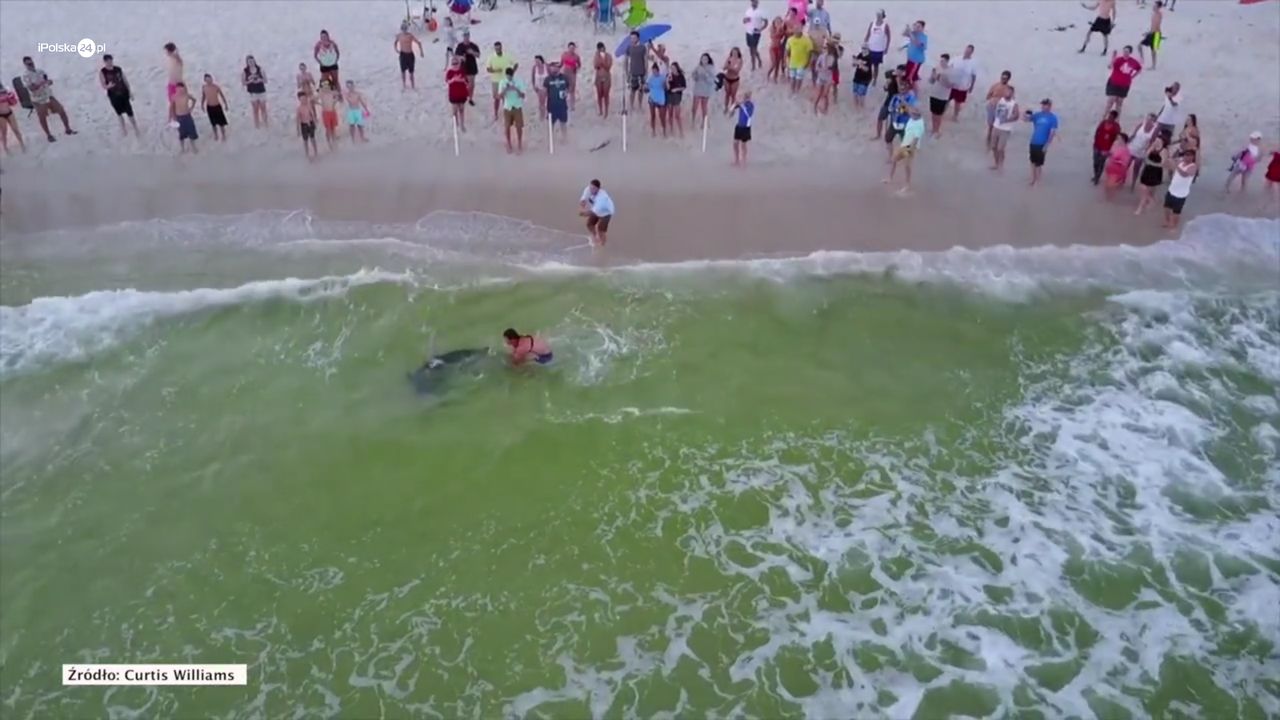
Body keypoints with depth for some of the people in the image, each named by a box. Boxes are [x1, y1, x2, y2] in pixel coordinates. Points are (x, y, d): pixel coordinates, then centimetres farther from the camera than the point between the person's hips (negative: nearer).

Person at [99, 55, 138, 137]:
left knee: (129, 112, -2)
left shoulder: (118, 69, -1)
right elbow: (103, 86, -12)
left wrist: (130, 91, 7)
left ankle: (135, 129, 9)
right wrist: (109, 86, -34)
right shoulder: (102, 72, -9)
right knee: (119, 113, 11)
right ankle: (123, 129, 27)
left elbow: (125, 81, 8)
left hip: (124, 93, 1)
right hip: (113, 96, -1)